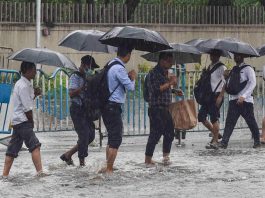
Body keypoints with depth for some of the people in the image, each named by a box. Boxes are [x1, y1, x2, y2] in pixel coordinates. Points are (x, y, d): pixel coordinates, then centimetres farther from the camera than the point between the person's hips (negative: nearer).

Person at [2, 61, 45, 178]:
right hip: (23, 121, -10)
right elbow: (27, 108, -17)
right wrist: (31, 121, -5)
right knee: (35, 145, -13)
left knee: (13, 149, 8)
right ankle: (39, 172, -19)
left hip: (17, 121, 10)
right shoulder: (24, 86, -15)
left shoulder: (21, 84, 17)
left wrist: (34, 94, 7)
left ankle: (5, 174, 9)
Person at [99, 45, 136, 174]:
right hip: (114, 106, -10)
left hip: (106, 105, 10)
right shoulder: (119, 68, -17)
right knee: (116, 139, -5)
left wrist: (127, 77, 14)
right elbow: (130, 87, -14)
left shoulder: (110, 64, 12)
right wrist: (133, 78, 5)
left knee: (112, 137, 17)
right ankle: (109, 169, -4)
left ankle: (108, 167, 20)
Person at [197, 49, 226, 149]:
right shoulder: (209, 67, 16)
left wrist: (220, 96, -18)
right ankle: (215, 133, 21)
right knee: (201, 116, 4)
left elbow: (225, 83, -12)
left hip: (216, 95, -8)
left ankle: (214, 142, 0)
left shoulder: (221, 68, -8)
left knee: (214, 118, -7)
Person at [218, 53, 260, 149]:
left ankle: (257, 141, 18)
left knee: (251, 121, 2)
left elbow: (252, 83, -15)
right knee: (230, 121, -5)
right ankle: (224, 142, -11)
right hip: (234, 99, 5)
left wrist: (243, 96, -22)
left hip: (245, 100, -5)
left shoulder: (248, 69, -4)